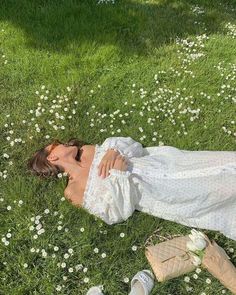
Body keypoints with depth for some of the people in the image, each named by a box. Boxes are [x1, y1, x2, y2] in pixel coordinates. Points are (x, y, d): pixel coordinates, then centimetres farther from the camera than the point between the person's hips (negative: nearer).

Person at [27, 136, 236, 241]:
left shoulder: (89, 151, 14)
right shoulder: (75, 191, -2)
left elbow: (133, 147, 9)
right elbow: (116, 213, -12)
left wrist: (114, 151, -13)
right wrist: (118, 174, -22)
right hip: (157, 192, -5)